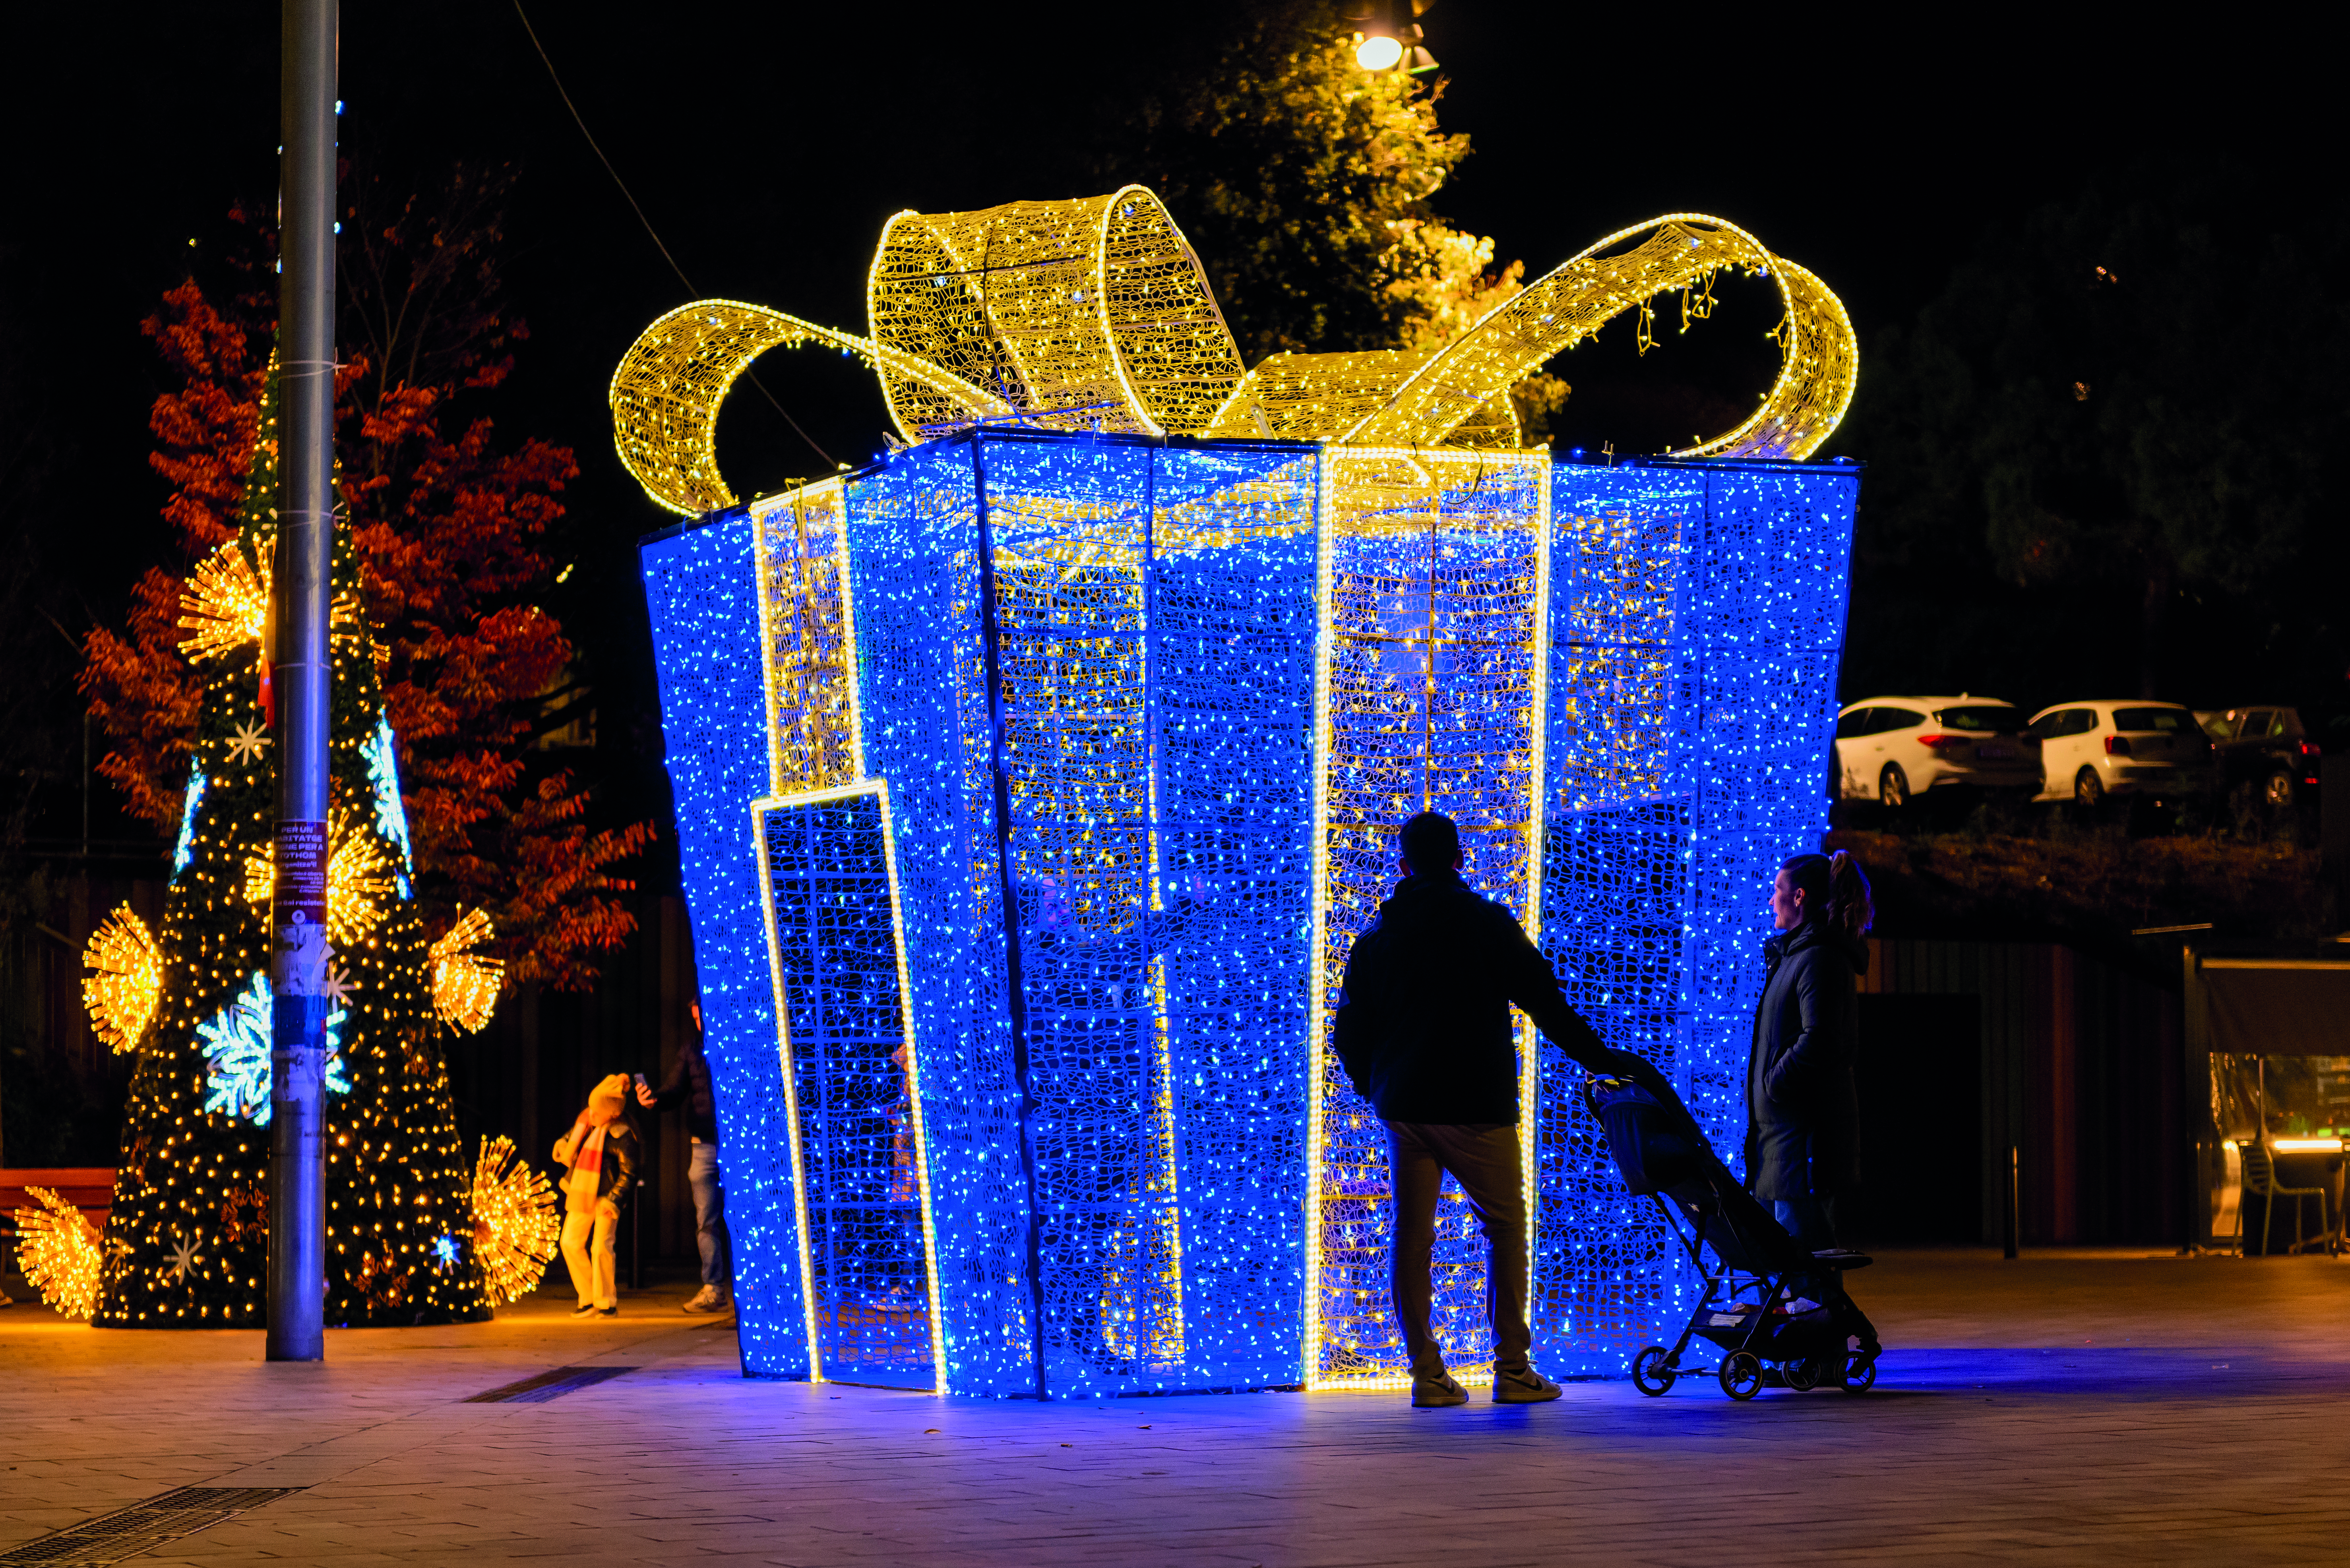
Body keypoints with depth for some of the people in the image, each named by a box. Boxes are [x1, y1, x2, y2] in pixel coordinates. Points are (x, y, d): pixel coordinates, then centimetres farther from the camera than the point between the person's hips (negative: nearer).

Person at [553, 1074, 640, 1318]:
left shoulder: (623, 1136, -16)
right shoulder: (587, 1119, 3)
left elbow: (629, 1174, -14)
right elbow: (576, 1132, 27)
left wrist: (614, 1200, -21)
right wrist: (563, 1142, 7)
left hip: (606, 1196, -7)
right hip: (582, 1192, 7)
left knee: (601, 1247, -12)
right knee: (571, 1243, 6)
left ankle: (607, 1303, 2)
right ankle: (588, 1300, 16)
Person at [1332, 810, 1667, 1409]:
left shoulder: (1378, 934, 9)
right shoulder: (1488, 923, -2)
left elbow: (1350, 1029, 10)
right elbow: (1544, 1000, -5)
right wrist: (1598, 1057, 2)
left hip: (1403, 1107, 3)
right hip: (1476, 1106, -3)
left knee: (1411, 1236, 5)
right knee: (1505, 1228, 6)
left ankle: (1427, 1372, 1)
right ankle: (1513, 1370, 1)